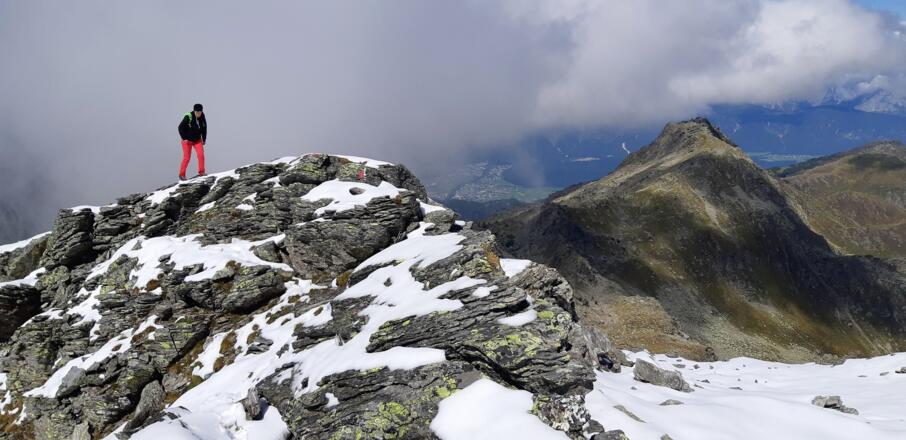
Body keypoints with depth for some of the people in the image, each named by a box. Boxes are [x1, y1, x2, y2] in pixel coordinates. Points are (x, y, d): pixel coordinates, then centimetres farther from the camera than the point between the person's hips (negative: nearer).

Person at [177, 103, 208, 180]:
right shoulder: (188, 117, -21)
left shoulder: (202, 118, -5)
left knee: (201, 155, -11)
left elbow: (204, 128, 10)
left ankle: (201, 172, 1)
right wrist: (184, 138, -16)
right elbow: (181, 127, -14)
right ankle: (182, 174, 5)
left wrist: (204, 139, 6)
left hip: (197, 140, 4)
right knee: (186, 157, -6)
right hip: (187, 140, -4)